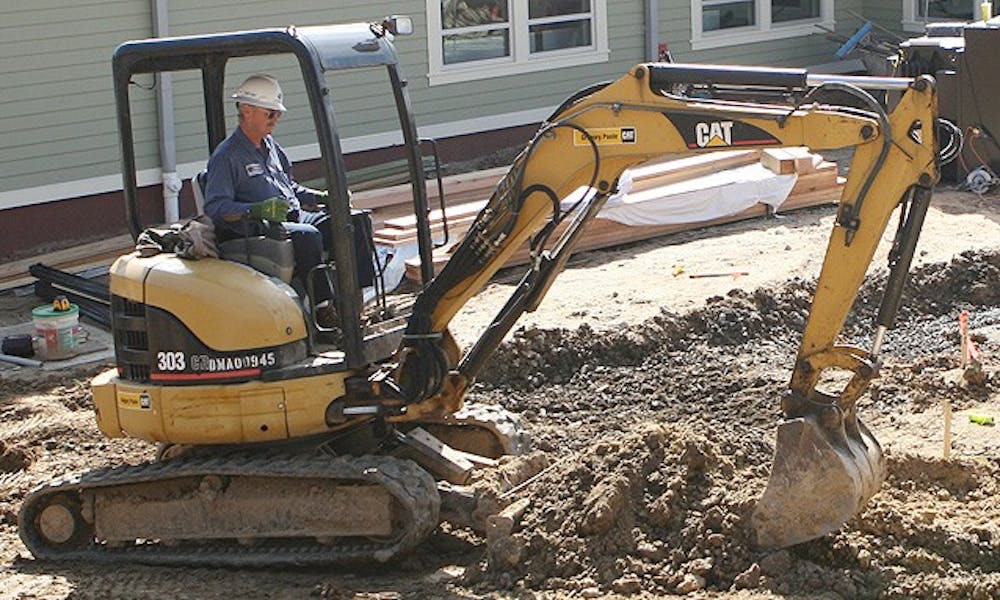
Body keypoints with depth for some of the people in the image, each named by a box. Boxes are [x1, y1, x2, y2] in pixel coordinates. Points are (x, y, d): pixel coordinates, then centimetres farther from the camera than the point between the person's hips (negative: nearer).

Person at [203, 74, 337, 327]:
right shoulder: (226, 156, -7)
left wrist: (320, 197, 13)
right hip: (255, 229, -8)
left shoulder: (270, 146, 21)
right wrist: (257, 210, -31)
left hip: (294, 217, 8)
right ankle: (323, 310, -29)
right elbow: (215, 207, -17)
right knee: (307, 236, -35)